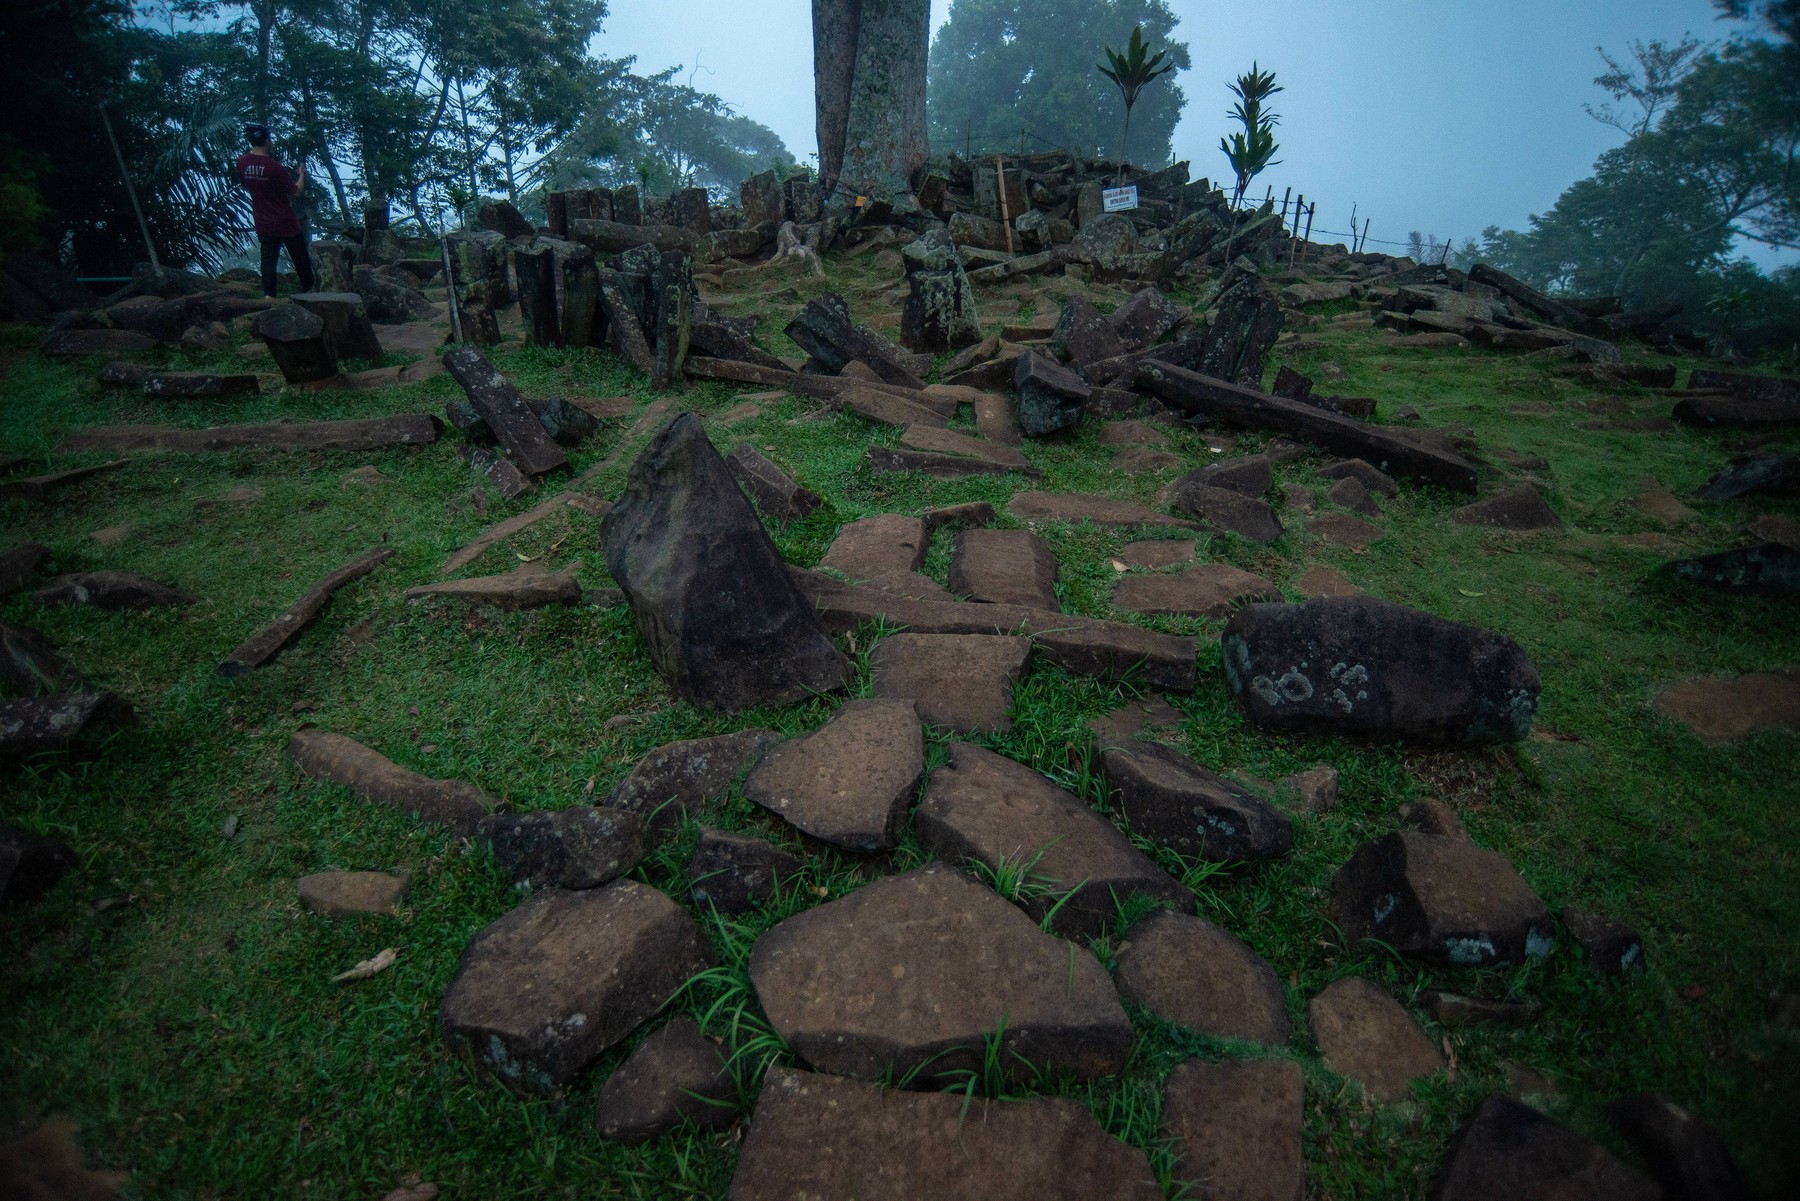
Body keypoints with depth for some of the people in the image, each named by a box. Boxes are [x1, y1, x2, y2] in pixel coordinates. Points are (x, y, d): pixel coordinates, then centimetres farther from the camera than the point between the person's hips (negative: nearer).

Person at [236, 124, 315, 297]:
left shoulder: (242, 162, -5)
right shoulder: (274, 167, -21)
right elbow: (296, 191, -13)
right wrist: (302, 174, 3)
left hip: (262, 223, 5)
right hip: (285, 223, -5)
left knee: (268, 258, 10)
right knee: (300, 257, 11)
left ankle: (268, 294, 6)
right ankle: (308, 289, 22)